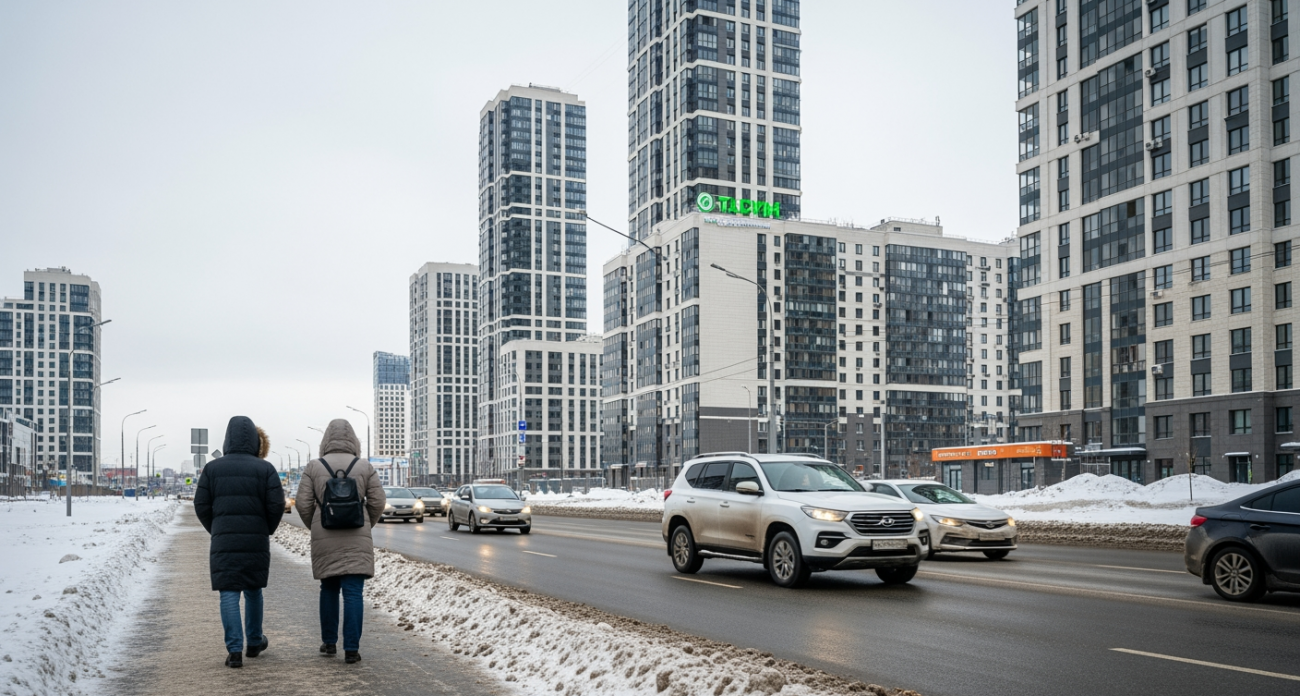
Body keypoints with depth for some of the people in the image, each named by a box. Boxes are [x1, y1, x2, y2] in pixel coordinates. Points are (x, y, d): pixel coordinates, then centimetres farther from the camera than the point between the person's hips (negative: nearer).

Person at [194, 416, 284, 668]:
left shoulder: (212, 468, 1)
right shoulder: (265, 469, -3)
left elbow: (201, 505, 1)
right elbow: (276, 505, -7)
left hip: (223, 541, 0)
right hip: (256, 541, 1)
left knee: (229, 593, 1)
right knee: (253, 591, 17)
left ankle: (235, 650, -6)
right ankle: (254, 642, 29)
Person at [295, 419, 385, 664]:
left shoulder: (314, 467, 0)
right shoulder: (365, 467, 0)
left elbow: (302, 503, -2)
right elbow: (377, 502, -1)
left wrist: (314, 527, 14)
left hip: (325, 539, 1)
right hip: (357, 538, -1)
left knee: (329, 589, 17)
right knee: (353, 592, -1)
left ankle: (329, 642, 23)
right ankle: (352, 648, -5)